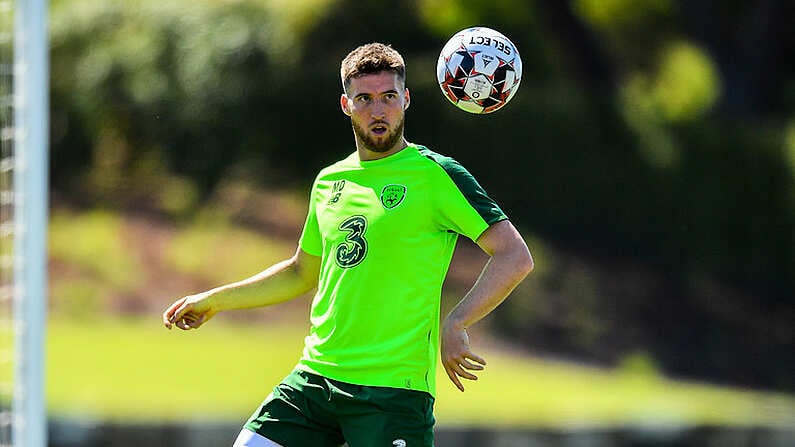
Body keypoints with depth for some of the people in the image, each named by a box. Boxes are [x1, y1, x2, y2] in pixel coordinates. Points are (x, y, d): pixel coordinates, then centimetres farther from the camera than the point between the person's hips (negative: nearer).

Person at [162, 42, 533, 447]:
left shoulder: (435, 176, -4)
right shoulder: (330, 182, 15)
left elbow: (516, 257, -10)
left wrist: (454, 326, -18)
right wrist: (215, 300, 30)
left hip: (393, 387, -6)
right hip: (314, 378, 6)